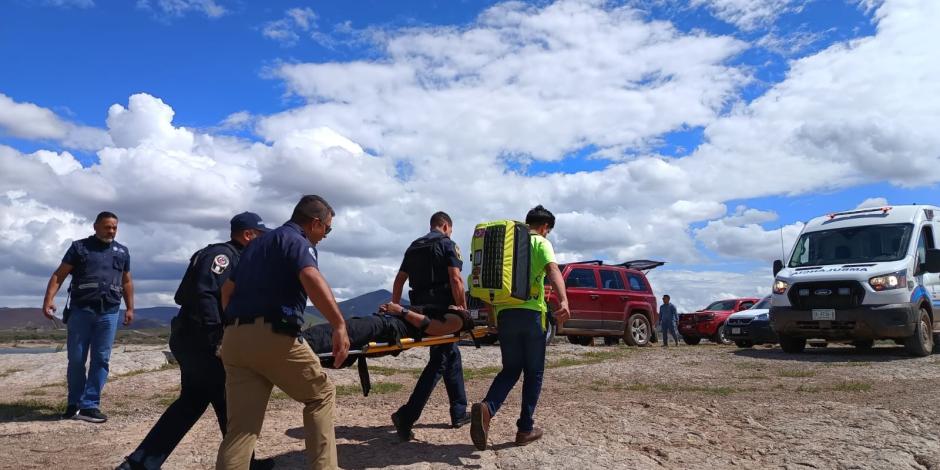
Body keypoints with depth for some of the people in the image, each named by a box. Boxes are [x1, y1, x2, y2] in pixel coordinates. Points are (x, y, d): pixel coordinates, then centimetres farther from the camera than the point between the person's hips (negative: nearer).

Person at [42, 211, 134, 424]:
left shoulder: (122, 252, 13)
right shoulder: (79, 247, 4)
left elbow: (127, 282, 21)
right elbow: (58, 275, -1)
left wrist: (130, 308, 16)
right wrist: (49, 299, -14)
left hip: (108, 313, 2)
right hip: (80, 311, -2)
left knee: (101, 360, 0)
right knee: (76, 360, 2)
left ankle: (89, 405, 5)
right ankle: (74, 403, 17)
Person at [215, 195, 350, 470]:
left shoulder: (258, 243, 25)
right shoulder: (297, 241, -2)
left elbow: (227, 288, 30)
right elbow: (311, 278, -24)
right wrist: (339, 325, -29)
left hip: (233, 339, 7)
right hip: (272, 336, -7)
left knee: (241, 426, 7)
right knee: (321, 394, 12)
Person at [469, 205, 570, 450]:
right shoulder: (541, 243, 0)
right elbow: (552, 269, -20)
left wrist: (494, 309, 29)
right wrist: (563, 301, -35)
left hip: (504, 313, 5)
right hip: (531, 313, -5)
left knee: (510, 369, 11)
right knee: (533, 373, 9)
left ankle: (486, 408, -15)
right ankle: (525, 428, 12)